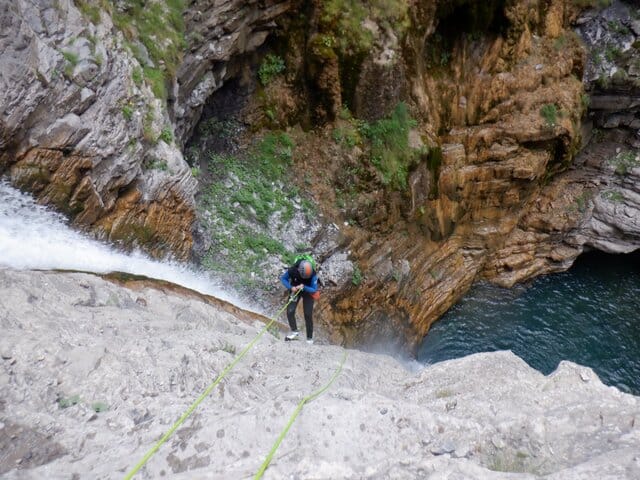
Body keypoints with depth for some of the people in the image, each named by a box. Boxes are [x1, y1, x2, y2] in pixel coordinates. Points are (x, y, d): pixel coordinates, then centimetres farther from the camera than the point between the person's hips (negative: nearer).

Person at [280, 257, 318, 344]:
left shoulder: (313, 274, -33)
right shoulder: (292, 270, -31)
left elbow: (314, 290, -24)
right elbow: (283, 278, -13)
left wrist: (304, 287, -42)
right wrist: (290, 287, -29)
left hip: (308, 291, -2)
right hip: (295, 290, 2)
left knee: (308, 315, -4)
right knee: (290, 311, -12)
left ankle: (309, 338, 8)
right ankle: (295, 332, 4)